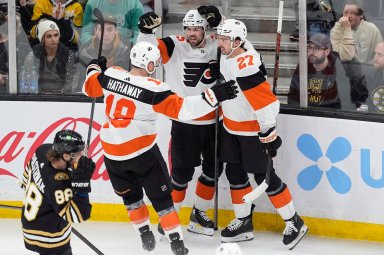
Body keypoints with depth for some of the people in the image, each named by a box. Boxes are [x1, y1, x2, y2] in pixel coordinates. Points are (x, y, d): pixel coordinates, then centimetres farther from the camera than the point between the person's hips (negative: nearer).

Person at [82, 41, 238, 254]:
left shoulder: (110, 75, -3)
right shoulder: (153, 89, -16)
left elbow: (89, 88, 16)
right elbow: (182, 109, -20)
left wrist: (94, 68, 36)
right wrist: (213, 96, -19)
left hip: (112, 152, 4)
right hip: (142, 151, -4)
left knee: (130, 195, 23)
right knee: (160, 196, 6)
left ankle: (145, 235, 24)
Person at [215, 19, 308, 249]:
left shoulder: (247, 67, -29)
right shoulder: (227, 57, 0)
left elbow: (265, 101, -30)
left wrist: (269, 133, -27)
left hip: (253, 131, -9)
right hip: (232, 126, 9)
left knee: (264, 177, -3)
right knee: (234, 173, 12)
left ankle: (294, 223, 9)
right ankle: (244, 223, 24)